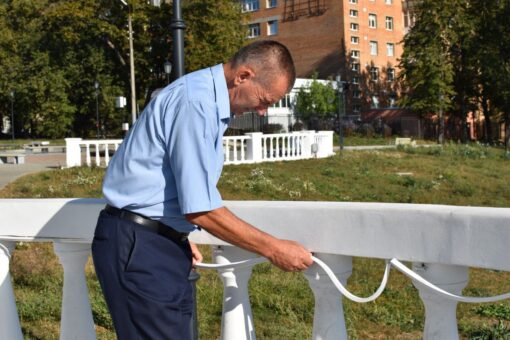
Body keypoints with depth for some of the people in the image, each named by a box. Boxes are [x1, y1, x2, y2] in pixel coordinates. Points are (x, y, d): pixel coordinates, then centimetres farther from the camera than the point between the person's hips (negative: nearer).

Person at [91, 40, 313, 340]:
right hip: (139, 247, -10)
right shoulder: (196, 102, -21)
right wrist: (273, 249, -15)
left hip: (156, 240, 10)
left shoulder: (207, 97, 11)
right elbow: (201, 210, -23)